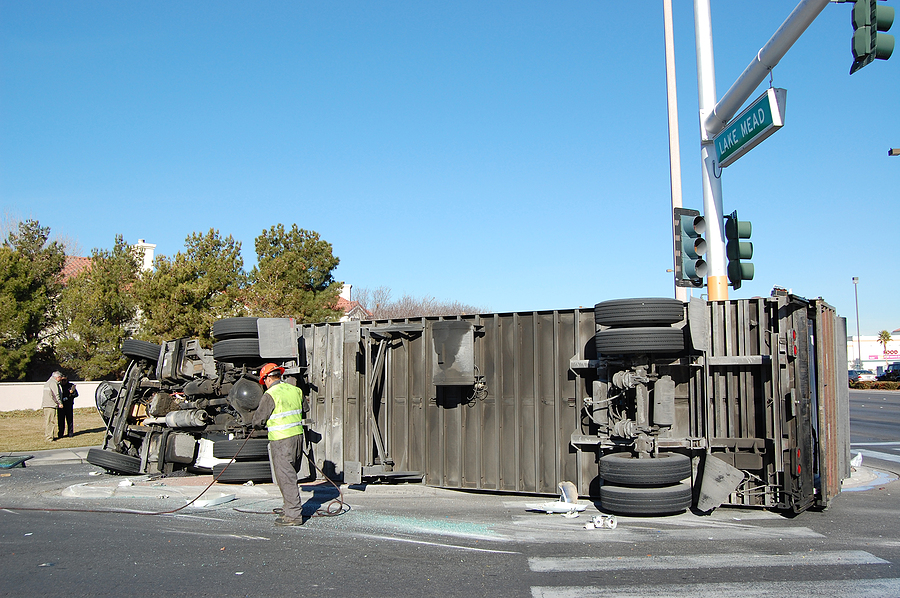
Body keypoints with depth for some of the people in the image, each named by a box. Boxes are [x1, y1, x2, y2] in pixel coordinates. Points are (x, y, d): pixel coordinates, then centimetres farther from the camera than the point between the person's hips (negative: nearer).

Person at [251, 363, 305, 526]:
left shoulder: (270, 395, -11)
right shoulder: (295, 390, 9)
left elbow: (258, 421, -6)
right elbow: (302, 411, 24)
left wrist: (256, 415, 16)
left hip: (281, 441, -7)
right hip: (298, 435, 7)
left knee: (285, 477, -2)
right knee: (291, 475, 17)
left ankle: (294, 515, -1)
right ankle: (290, 509, 25)